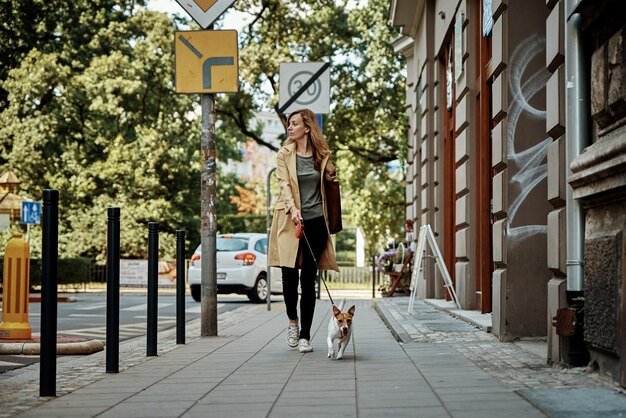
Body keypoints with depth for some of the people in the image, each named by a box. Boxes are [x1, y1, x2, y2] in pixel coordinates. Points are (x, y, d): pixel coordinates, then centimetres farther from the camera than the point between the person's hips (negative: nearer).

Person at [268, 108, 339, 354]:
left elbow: (331, 179, 25)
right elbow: (284, 184, -7)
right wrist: (293, 208, -23)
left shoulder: (322, 154, 8)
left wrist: (332, 175, 2)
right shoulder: (284, 154, 5)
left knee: (308, 279, 0)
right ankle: (292, 321, 21)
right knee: (289, 275, -7)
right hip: (290, 221, -1)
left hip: (316, 222, 1)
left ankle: (305, 335, 7)